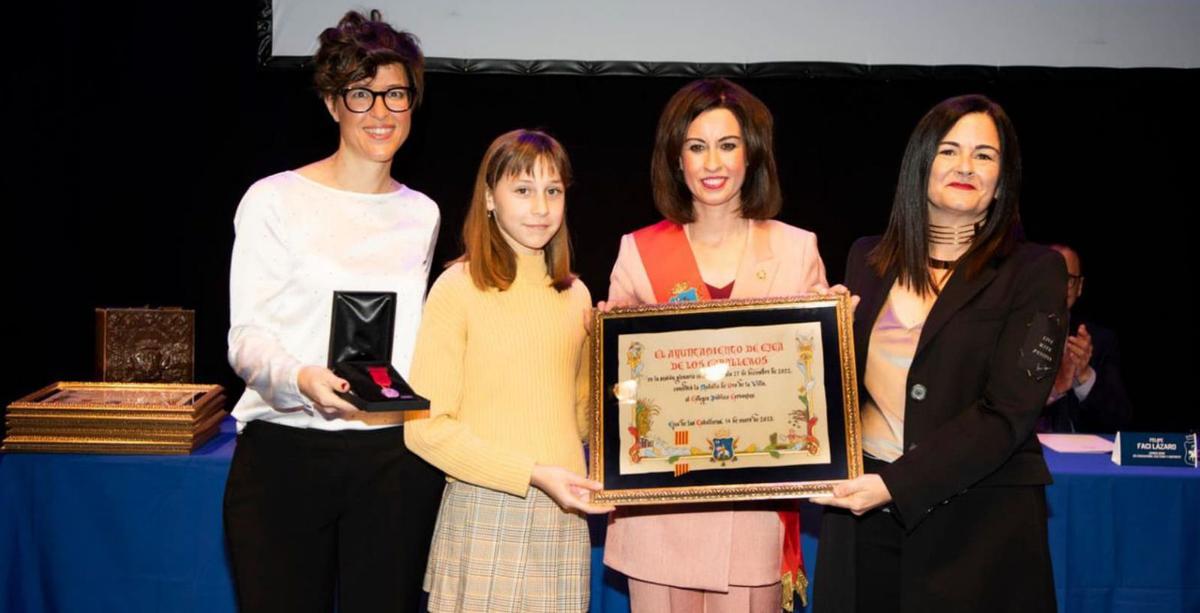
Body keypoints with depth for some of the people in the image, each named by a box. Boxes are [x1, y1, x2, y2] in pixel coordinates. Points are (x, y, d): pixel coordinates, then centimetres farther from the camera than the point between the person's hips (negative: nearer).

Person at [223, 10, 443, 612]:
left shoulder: (421, 213, 14)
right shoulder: (274, 200, 0)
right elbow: (246, 337, -6)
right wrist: (299, 378, -25)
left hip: (395, 456, 4)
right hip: (286, 453, -3)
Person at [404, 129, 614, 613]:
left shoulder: (575, 296, 10)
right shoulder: (459, 288, -7)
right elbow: (426, 427, -10)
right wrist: (533, 474, -15)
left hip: (564, 515, 5)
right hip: (484, 513, -4)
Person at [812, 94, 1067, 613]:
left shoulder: (1033, 272, -3)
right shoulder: (868, 258, 9)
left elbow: (1009, 411, -12)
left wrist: (896, 485, -19)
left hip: (977, 517, -3)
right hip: (859, 509, 3)